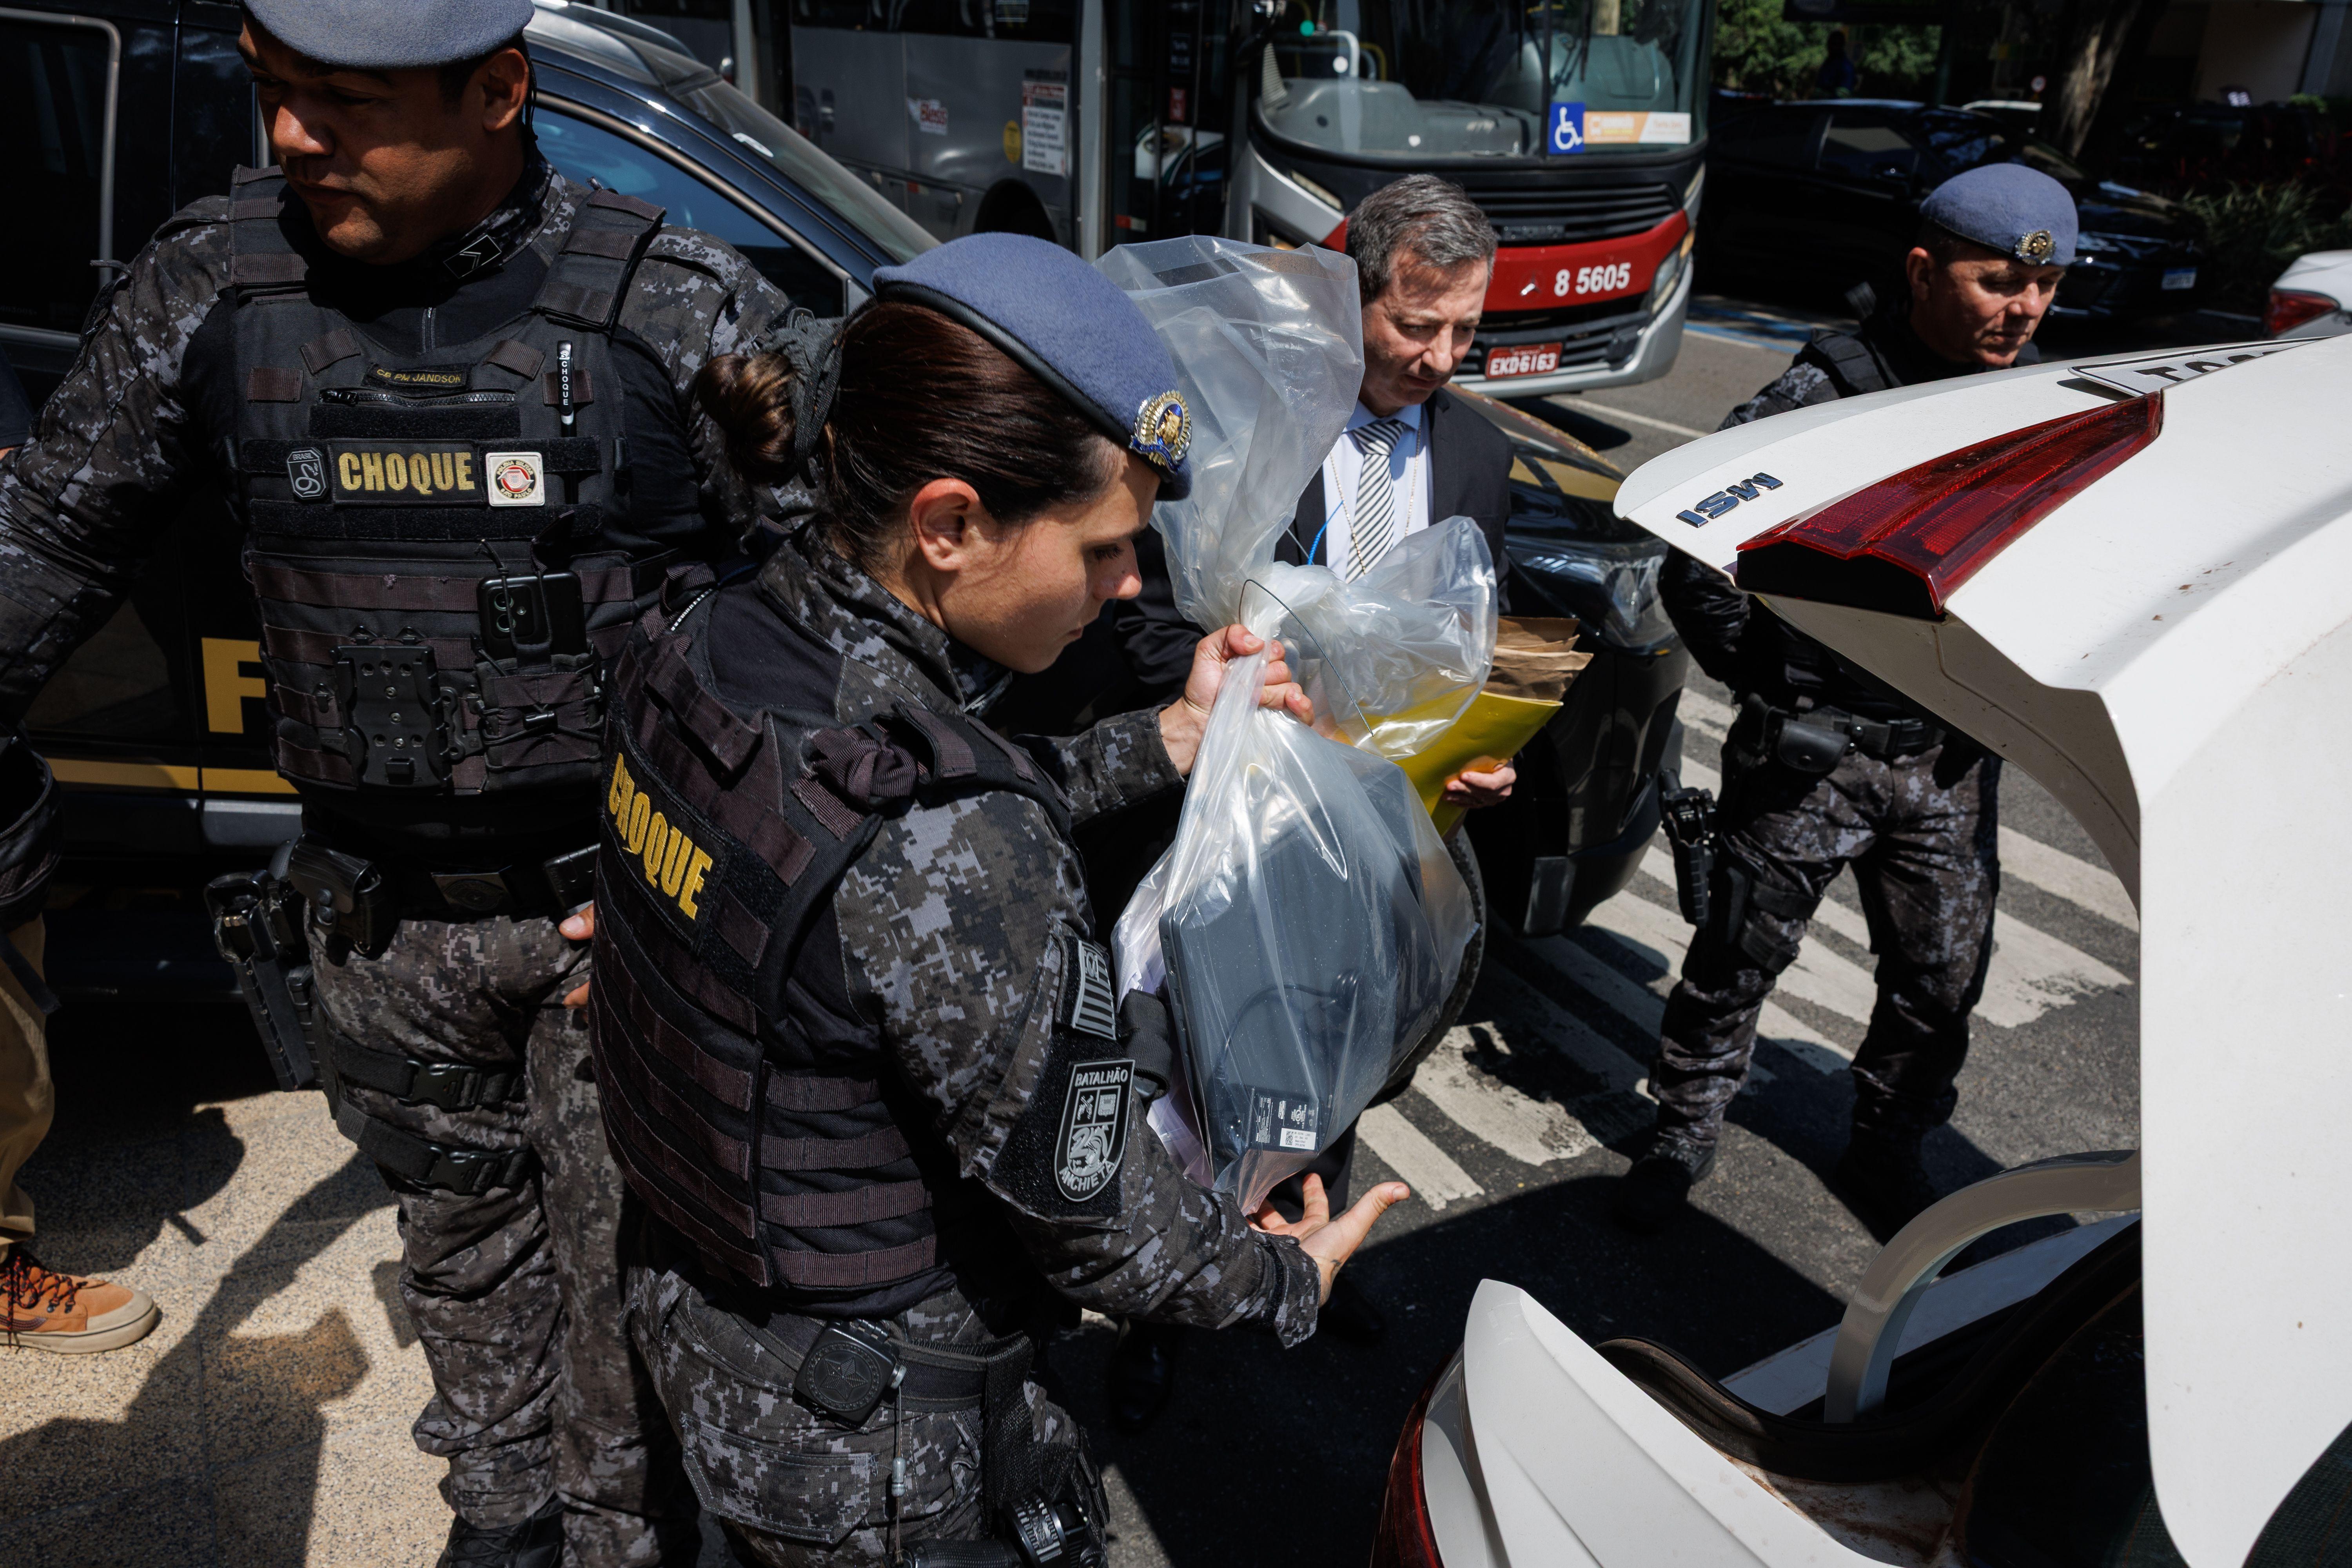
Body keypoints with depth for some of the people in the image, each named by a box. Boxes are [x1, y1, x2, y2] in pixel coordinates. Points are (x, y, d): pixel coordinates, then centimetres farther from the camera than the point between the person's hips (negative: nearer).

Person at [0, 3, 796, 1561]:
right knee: (461, 1234, 22)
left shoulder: (680, 307, -14)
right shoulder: (210, 286, -3)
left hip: (622, 903, -4)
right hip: (386, 915, 4)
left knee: (625, 1270, 6)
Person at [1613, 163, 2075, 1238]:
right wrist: (1773, 689, -11)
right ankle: (1686, 1134, 29)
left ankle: (1886, 1151, 36)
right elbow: (1696, 565, -11)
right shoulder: (1820, 403, -13)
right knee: (1740, 955, 6)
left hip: (1953, 758, 5)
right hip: (1811, 747, -5)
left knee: (1943, 980, 13)